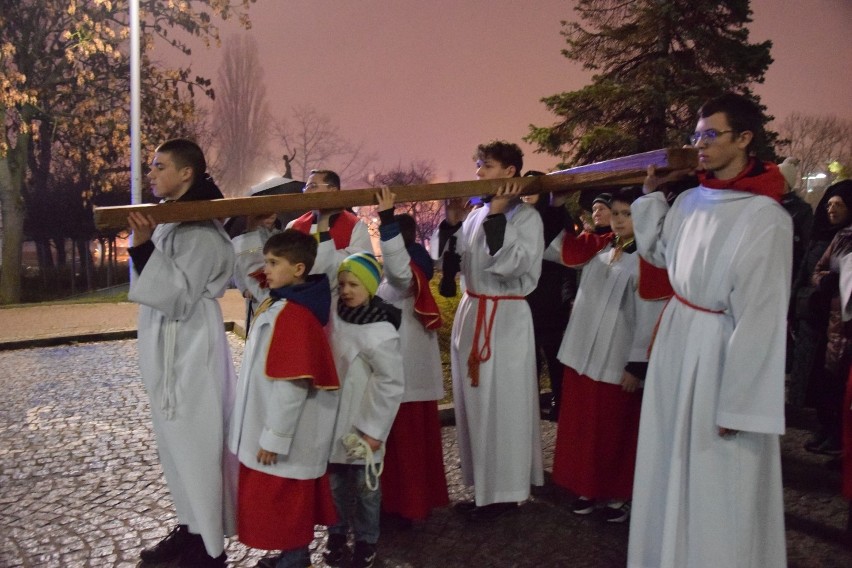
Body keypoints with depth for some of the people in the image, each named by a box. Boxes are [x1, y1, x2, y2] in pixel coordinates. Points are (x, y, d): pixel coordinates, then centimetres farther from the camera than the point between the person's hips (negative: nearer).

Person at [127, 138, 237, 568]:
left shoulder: (201, 230, -17)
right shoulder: (169, 220, 10)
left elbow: (178, 297, -26)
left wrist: (144, 247, -31)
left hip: (189, 352, -10)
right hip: (167, 350, 10)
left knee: (194, 446, 0)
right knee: (176, 445, 18)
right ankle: (190, 526, 34)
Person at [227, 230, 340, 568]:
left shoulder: (293, 315, -25)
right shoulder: (279, 305, 6)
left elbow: (293, 384, -27)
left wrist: (274, 437, -21)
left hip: (284, 432, -10)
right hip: (272, 425, 10)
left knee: (285, 500, 7)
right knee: (284, 500, 21)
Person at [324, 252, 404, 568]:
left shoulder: (381, 332, -21)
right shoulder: (335, 318, -3)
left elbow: (391, 384, -18)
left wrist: (374, 430, -15)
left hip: (362, 425, -5)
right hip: (334, 420, 5)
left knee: (365, 485, 12)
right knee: (335, 481, 17)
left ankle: (366, 540, 32)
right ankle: (337, 533, 38)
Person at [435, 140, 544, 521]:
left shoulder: (527, 217, -8)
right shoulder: (478, 214, 12)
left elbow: (510, 264, -23)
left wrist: (498, 215, -19)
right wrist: (452, 221, -1)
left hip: (506, 319, -8)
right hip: (471, 313, 8)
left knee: (501, 405, 0)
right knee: (474, 402, 15)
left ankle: (504, 492, 13)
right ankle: (483, 486, 30)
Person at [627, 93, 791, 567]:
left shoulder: (766, 218, -19)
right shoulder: (691, 201, 3)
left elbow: (761, 318, -20)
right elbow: (658, 252, 20)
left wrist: (738, 402, -19)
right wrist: (651, 193, 9)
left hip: (721, 351, -7)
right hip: (676, 339, 8)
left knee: (717, 484, 7)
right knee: (671, 466, 20)